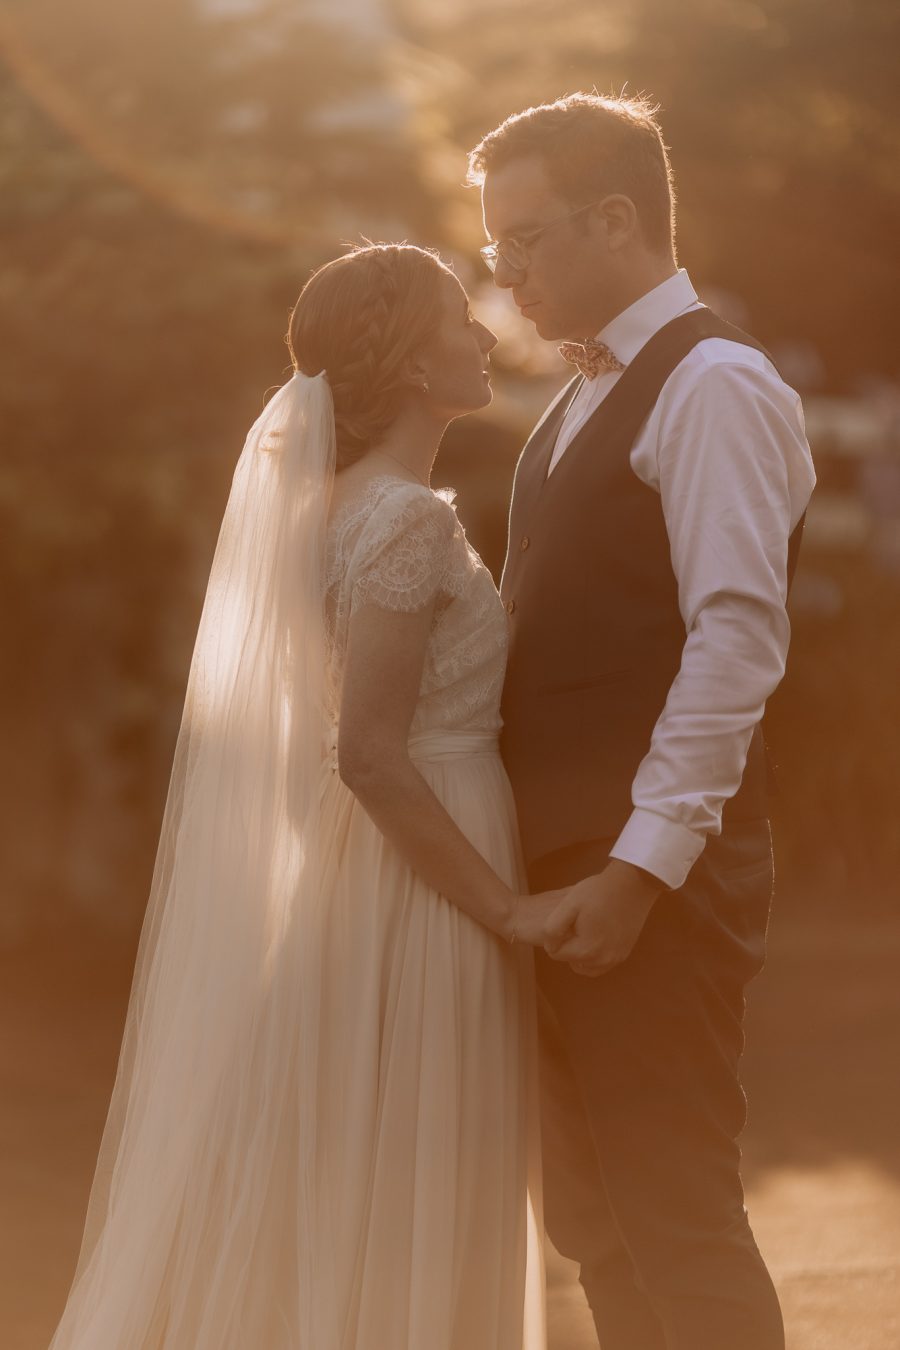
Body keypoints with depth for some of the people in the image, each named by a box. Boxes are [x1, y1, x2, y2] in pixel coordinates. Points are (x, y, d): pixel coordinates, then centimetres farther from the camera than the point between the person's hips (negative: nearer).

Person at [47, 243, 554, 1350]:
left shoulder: (334, 499, 11)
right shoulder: (407, 519, -17)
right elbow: (369, 754, -23)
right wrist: (507, 909, -18)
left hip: (358, 872, 9)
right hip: (416, 894, -9)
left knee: (314, 1238, 14)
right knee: (390, 1239, -1)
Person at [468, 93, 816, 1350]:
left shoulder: (714, 385, -12)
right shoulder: (589, 396, 17)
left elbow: (739, 637, -20)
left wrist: (640, 869, -23)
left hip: (652, 875, -9)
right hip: (568, 857, 10)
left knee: (675, 1213, -6)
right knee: (590, 1213, 14)